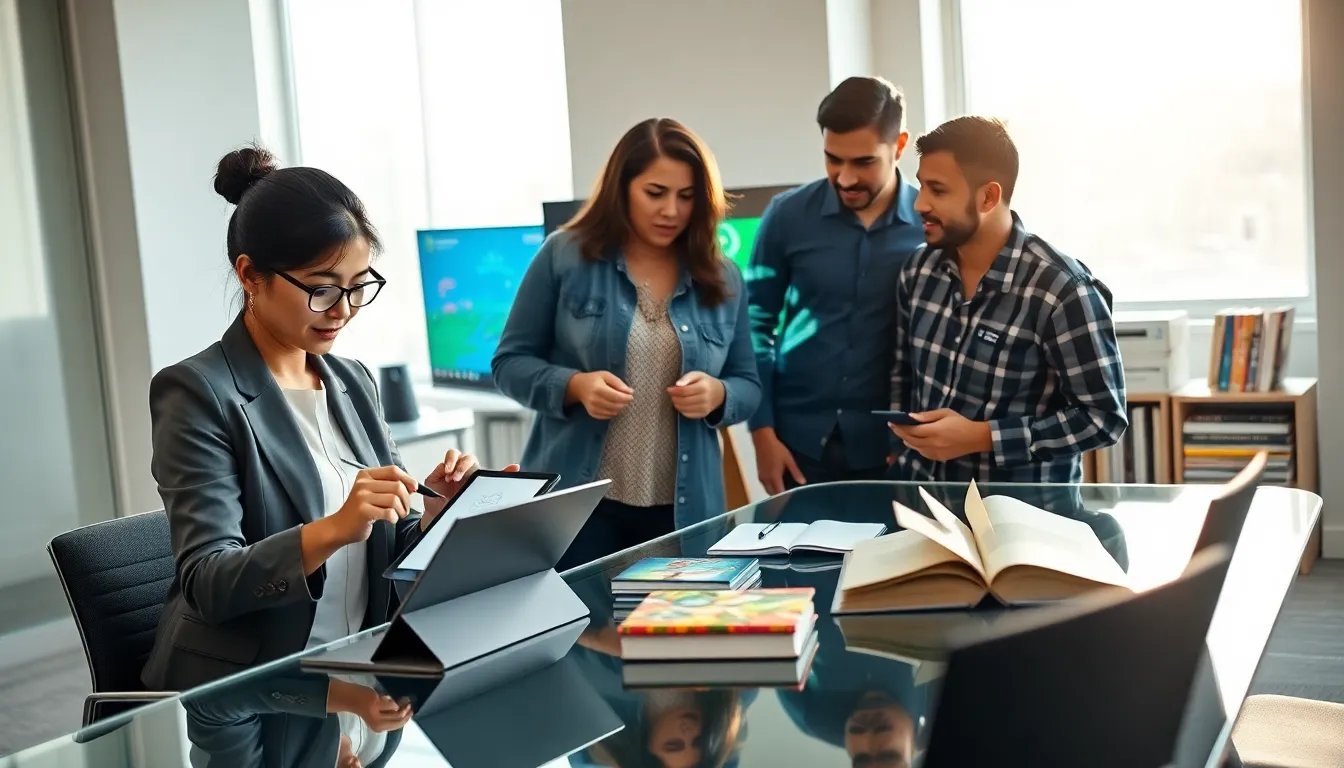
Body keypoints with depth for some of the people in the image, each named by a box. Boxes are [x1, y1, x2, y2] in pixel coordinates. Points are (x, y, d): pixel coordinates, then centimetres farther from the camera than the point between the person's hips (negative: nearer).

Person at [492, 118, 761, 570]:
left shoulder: (722, 279, 5)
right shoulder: (565, 256, -3)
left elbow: (748, 386, 10)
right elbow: (510, 363, 0)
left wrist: (717, 394, -12)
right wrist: (574, 385, -18)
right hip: (574, 502, -2)